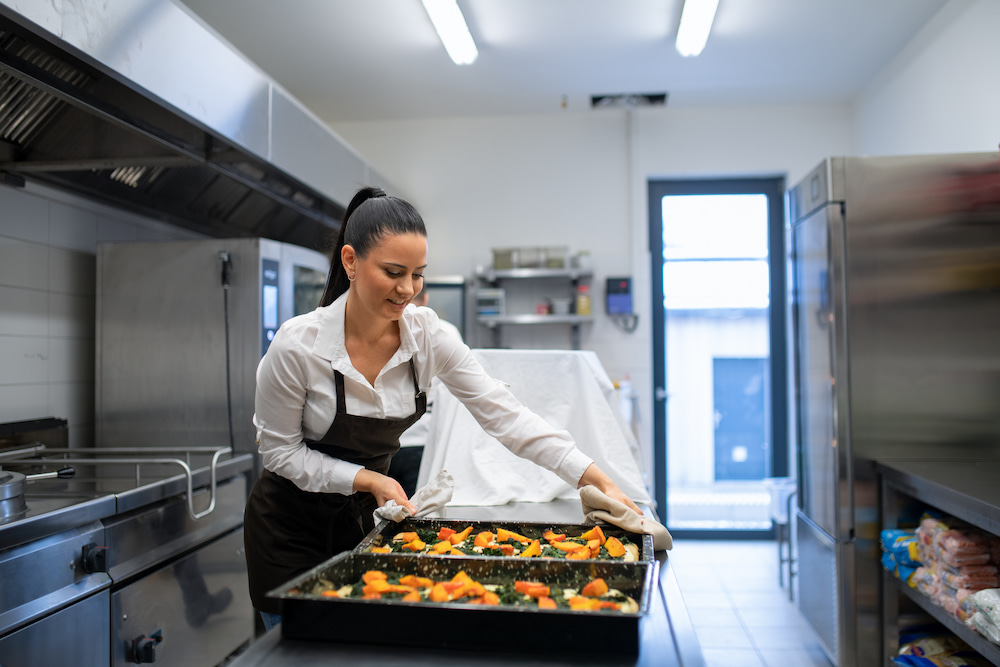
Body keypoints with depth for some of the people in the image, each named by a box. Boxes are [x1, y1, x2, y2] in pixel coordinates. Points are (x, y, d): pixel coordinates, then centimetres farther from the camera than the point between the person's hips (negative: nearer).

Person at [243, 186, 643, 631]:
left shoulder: (427, 334, -16)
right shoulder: (297, 345, -24)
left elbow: (503, 415, -18)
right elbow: (279, 450, -14)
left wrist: (596, 479, -26)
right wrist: (369, 479, -25)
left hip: (358, 519, 3)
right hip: (290, 525, -3)